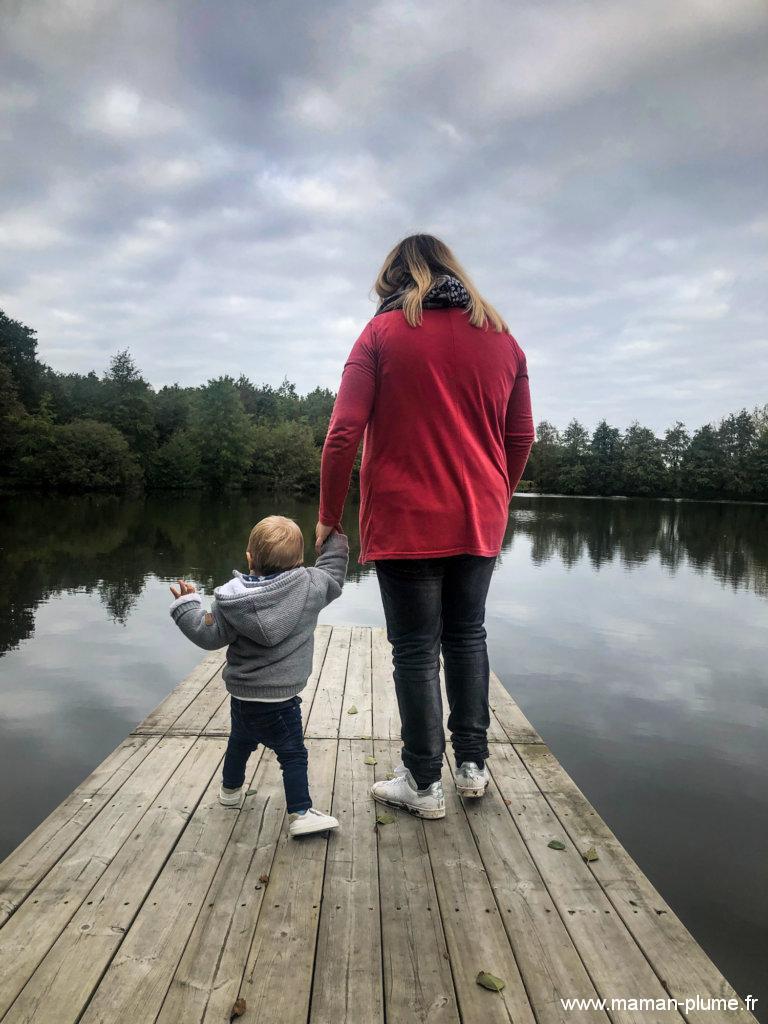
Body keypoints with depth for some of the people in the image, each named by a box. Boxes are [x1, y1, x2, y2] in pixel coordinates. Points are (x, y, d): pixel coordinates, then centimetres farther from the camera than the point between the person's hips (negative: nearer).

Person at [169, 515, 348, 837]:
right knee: (293, 753, 7)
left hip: (241, 695, 4)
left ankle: (231, 789, 50)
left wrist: (187, 605, 10)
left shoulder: (231, 599, -9)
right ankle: (301, 814, 4)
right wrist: (334, 539, 17)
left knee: (240, 741, 28)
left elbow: (209, 635, -3)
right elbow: (332, 573, 3)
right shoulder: (310, 585, -14)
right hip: (279, 699, -4)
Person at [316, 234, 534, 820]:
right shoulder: (501, 337, 9)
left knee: (417, 651, 6)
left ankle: (424, 783, 17)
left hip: (406, 524, -4)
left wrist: (329, 517, -1)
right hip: (480, 523, 4)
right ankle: (473, 765, 27)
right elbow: (521, 437, 11)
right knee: (467, 636, 19)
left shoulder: (383, 332, -3)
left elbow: (344, 433, -10)